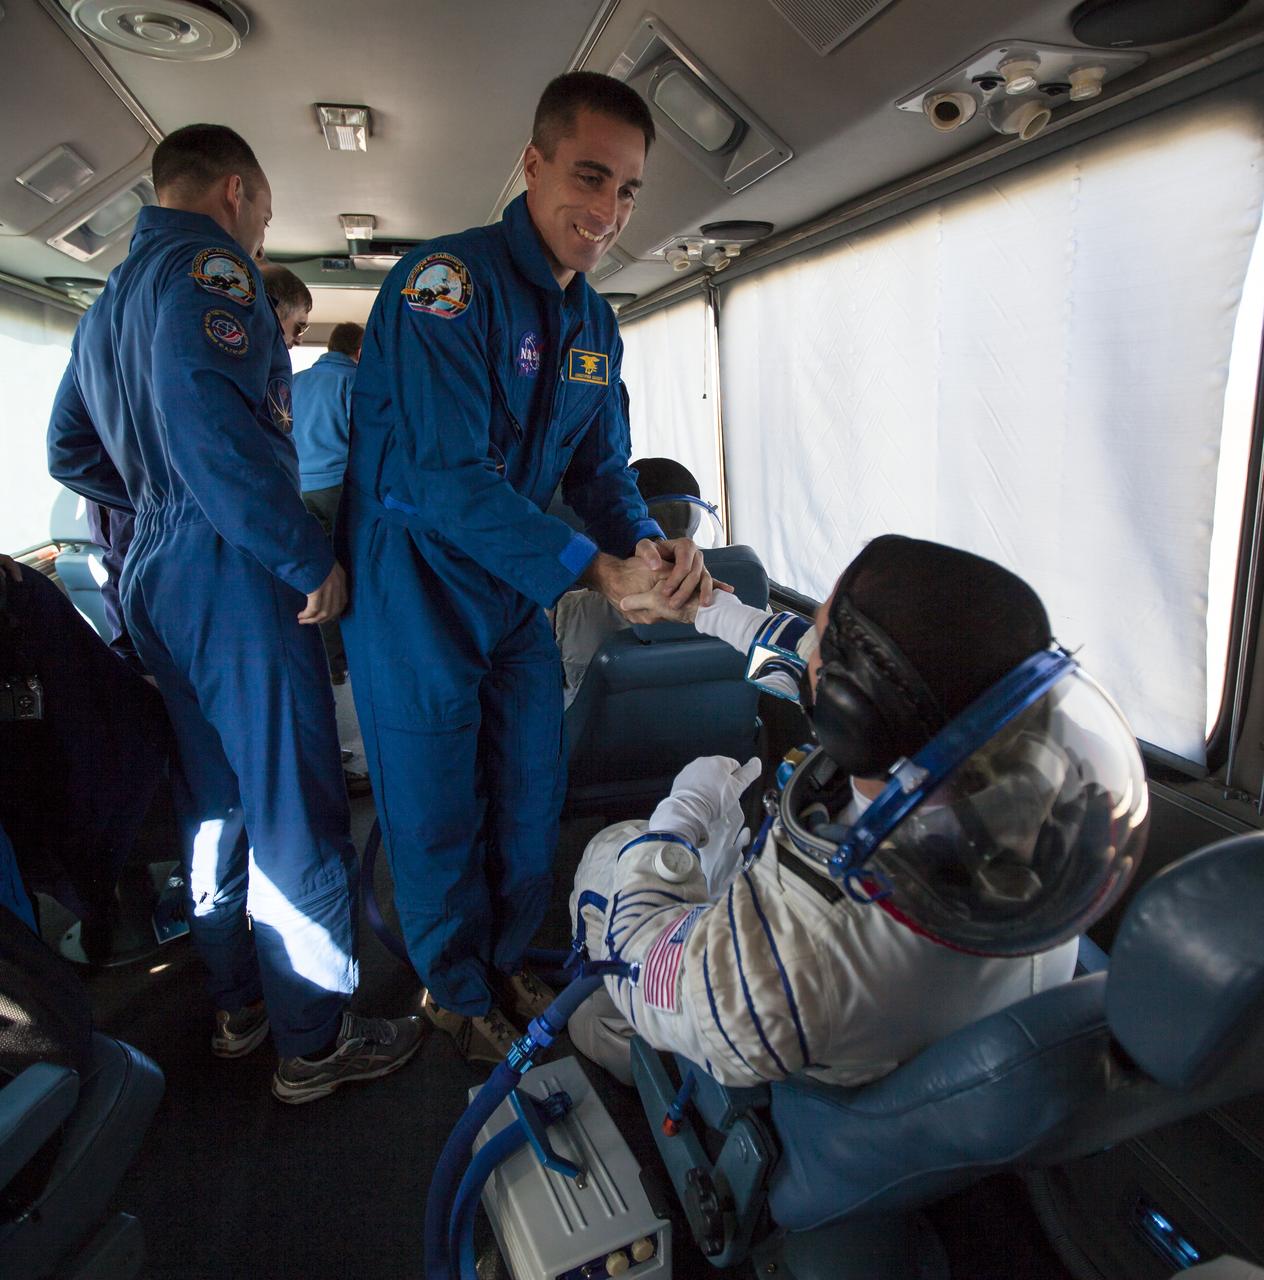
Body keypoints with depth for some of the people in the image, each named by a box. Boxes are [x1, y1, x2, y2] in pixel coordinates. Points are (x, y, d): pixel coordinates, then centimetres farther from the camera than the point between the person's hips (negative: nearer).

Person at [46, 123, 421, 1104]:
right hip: (236, 581, -10)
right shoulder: (209, 263, -9)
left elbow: (71, 450, 25)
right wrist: (312, 557, -23)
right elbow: (204, 409, -26)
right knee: (297, 820, -1)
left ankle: (237, 1006, 34)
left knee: (215, 806, 18)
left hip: (159, 583, 10)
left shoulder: (109, 300, 21)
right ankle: (314, 1045, 13)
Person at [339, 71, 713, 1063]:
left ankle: (506, 960, 40)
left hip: (521, 592, 7)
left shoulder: (597, 327, 7)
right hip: (417, 590, -7)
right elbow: (447, 474, -27)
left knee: (533, 795, 15)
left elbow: (601, 467, 8)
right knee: (439, 809, 7)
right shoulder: (448, 279, -19)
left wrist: (654, 545, -14)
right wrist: (595, 570, -31)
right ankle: (455, 990, 33)